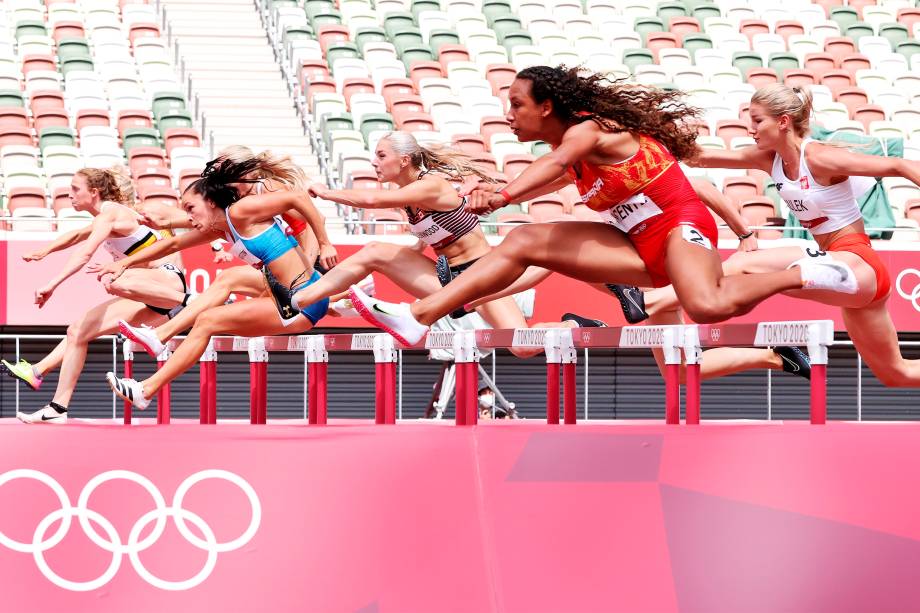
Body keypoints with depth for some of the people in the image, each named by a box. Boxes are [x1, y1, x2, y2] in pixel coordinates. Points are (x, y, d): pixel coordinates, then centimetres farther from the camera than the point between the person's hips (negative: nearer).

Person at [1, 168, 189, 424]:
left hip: (167, 280, -9)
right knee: (78, 331, 4)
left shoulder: (109, 214, -12)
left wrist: (51, 285, -31)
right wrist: (44, 252, 38)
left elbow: (85, 253, -26)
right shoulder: (108, 216, 19)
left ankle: (189, 300, -33)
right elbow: (76, 236, 38)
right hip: (149, 298, 9)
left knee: (115, 283, -42)